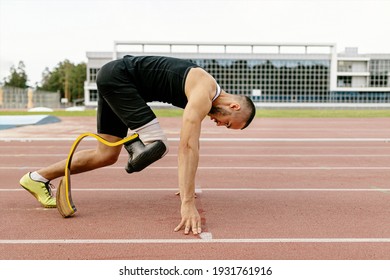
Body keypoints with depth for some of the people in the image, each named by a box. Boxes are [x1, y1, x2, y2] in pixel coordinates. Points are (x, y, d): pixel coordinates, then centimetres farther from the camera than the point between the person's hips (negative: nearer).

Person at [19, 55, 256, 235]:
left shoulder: (203, 93, 9)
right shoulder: (203, 95, -20)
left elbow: (192, 143, 18)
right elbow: (187, 146, -31)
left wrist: (187, 185, 25)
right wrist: (188, 204, -33)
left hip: (115, 81, 10)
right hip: (117, 76, -10)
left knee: (107, 156, 8)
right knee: (157, 146, -17)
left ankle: (38, 178, 15)